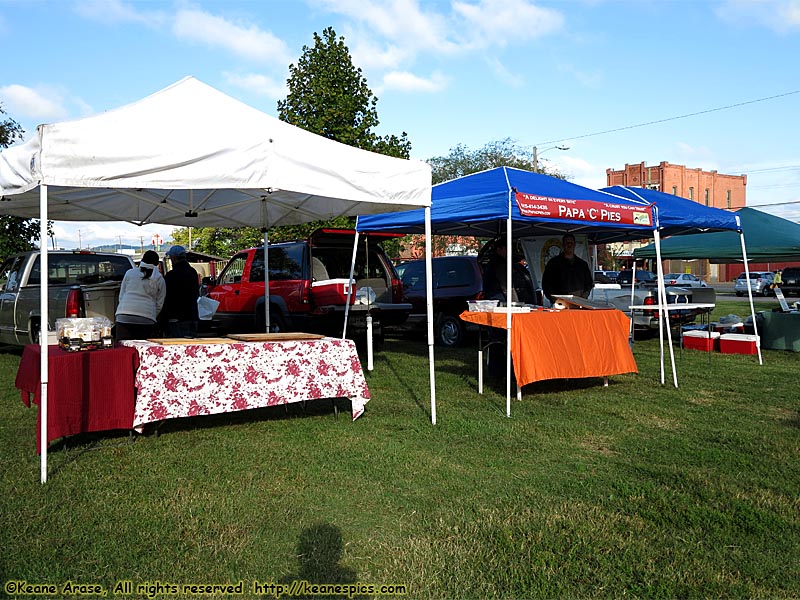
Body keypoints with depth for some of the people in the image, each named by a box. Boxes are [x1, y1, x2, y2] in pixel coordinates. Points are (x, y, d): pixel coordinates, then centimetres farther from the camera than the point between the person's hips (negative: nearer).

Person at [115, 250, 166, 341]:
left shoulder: (130, 273, 12)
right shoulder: (160, 280, 9)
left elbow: (121, 295, 16)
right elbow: (159, 304, 9)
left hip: (124, 316, 1)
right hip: (147, 319, -1)